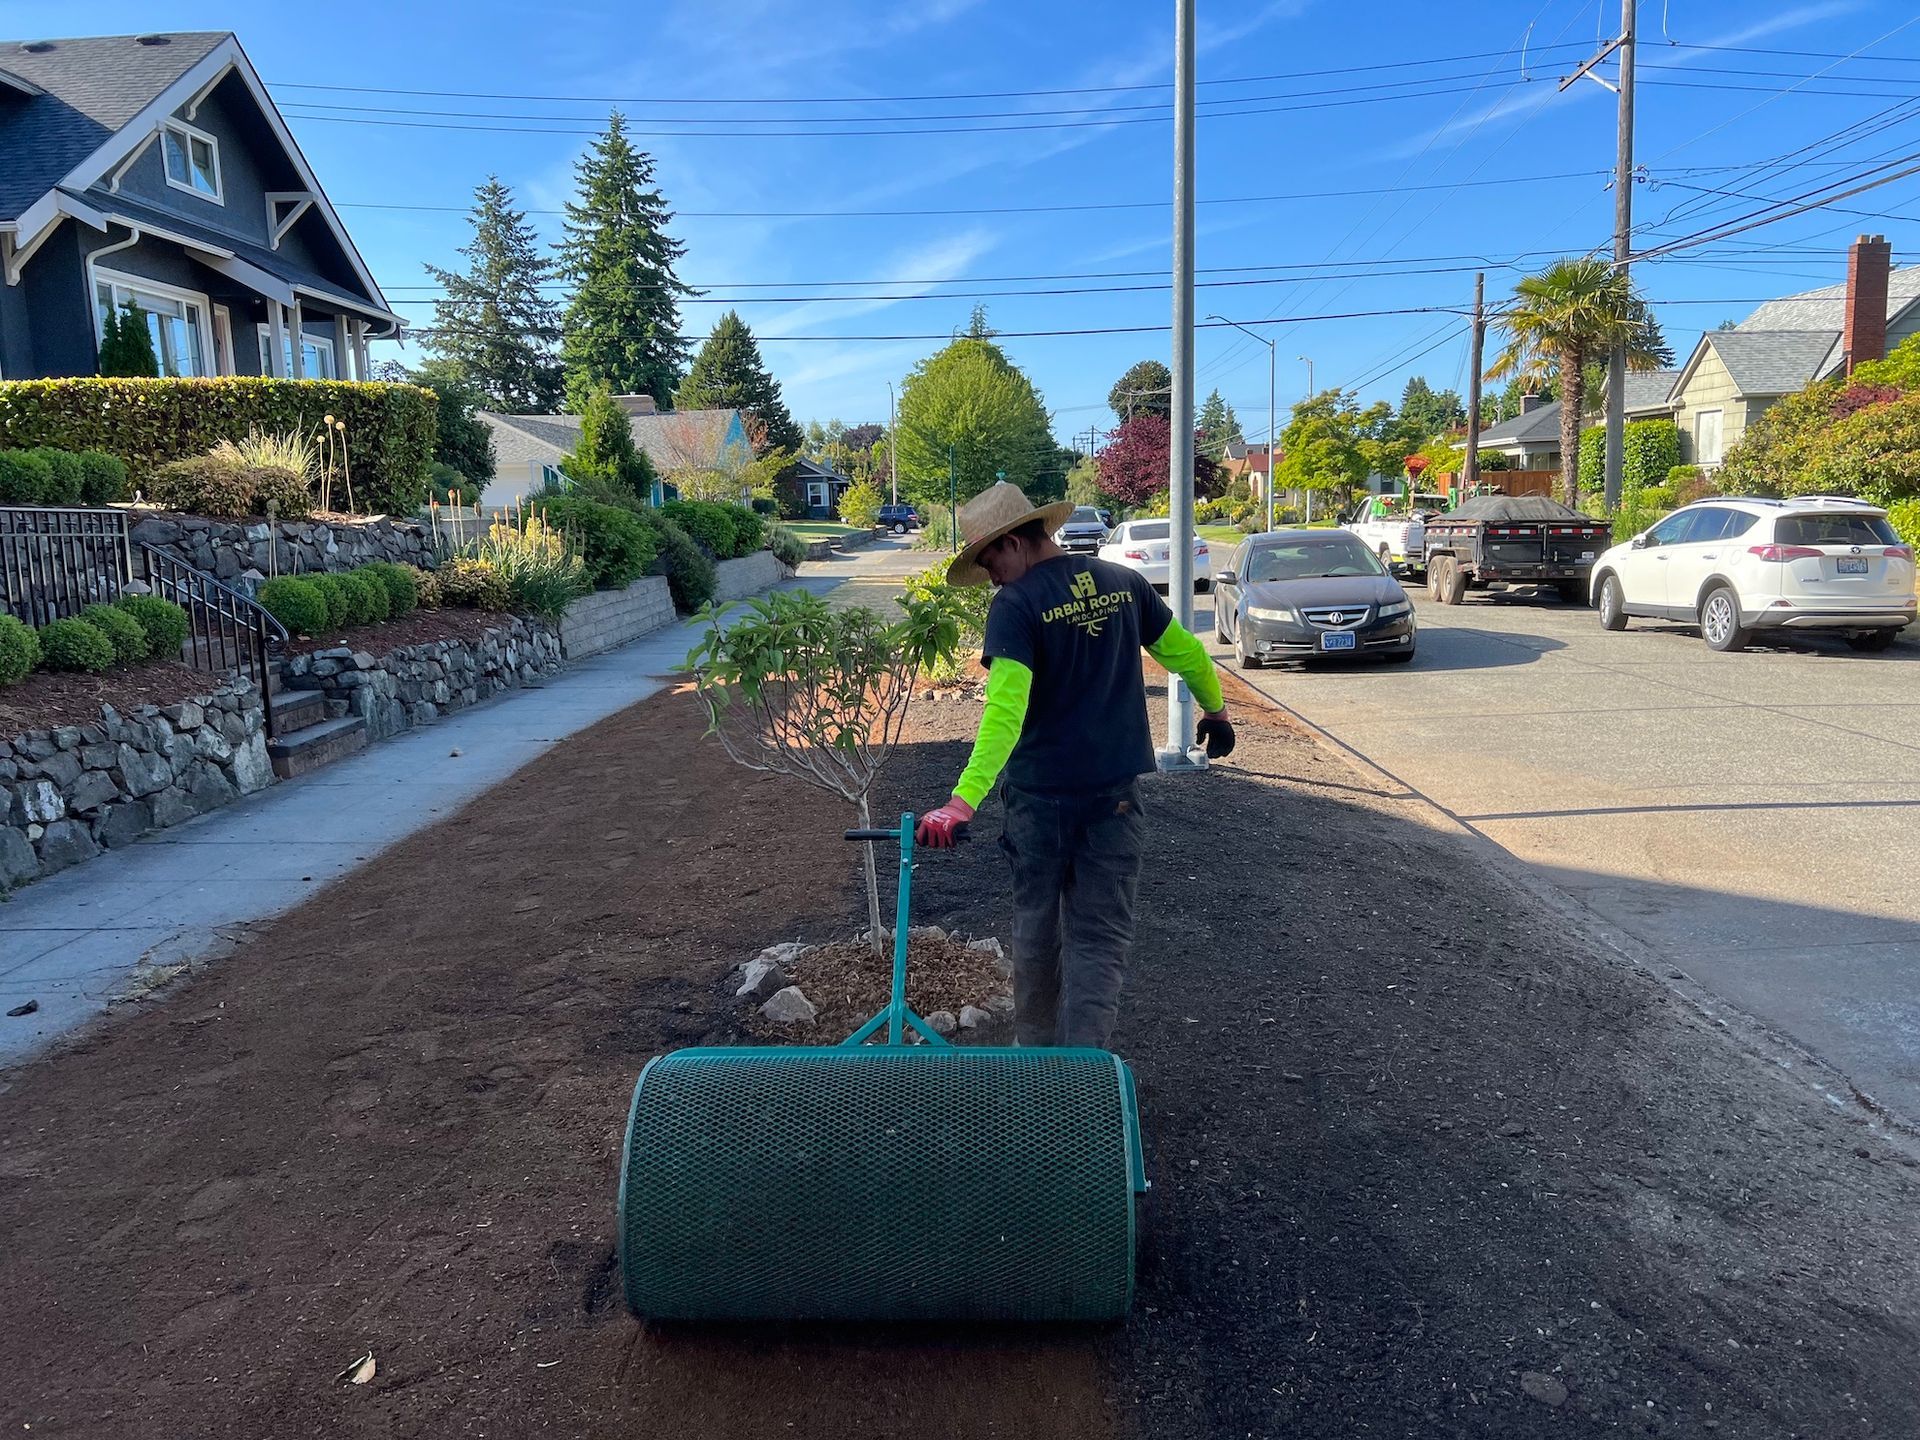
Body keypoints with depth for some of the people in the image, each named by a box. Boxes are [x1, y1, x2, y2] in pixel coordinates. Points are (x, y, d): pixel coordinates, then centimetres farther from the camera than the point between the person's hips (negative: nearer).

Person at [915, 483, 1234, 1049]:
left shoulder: (1015, 605, -14)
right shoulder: (1124, 583, 2)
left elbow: (1005, 710, -26)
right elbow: (1186, 652, 11)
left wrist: (963, 801, -32)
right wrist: (1215, 710, 29)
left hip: (1040, 793, -3)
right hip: (1115, 790, 3)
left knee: (1036, 923, 17)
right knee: (1100, 936, 8)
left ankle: (1034, 1045, 33)